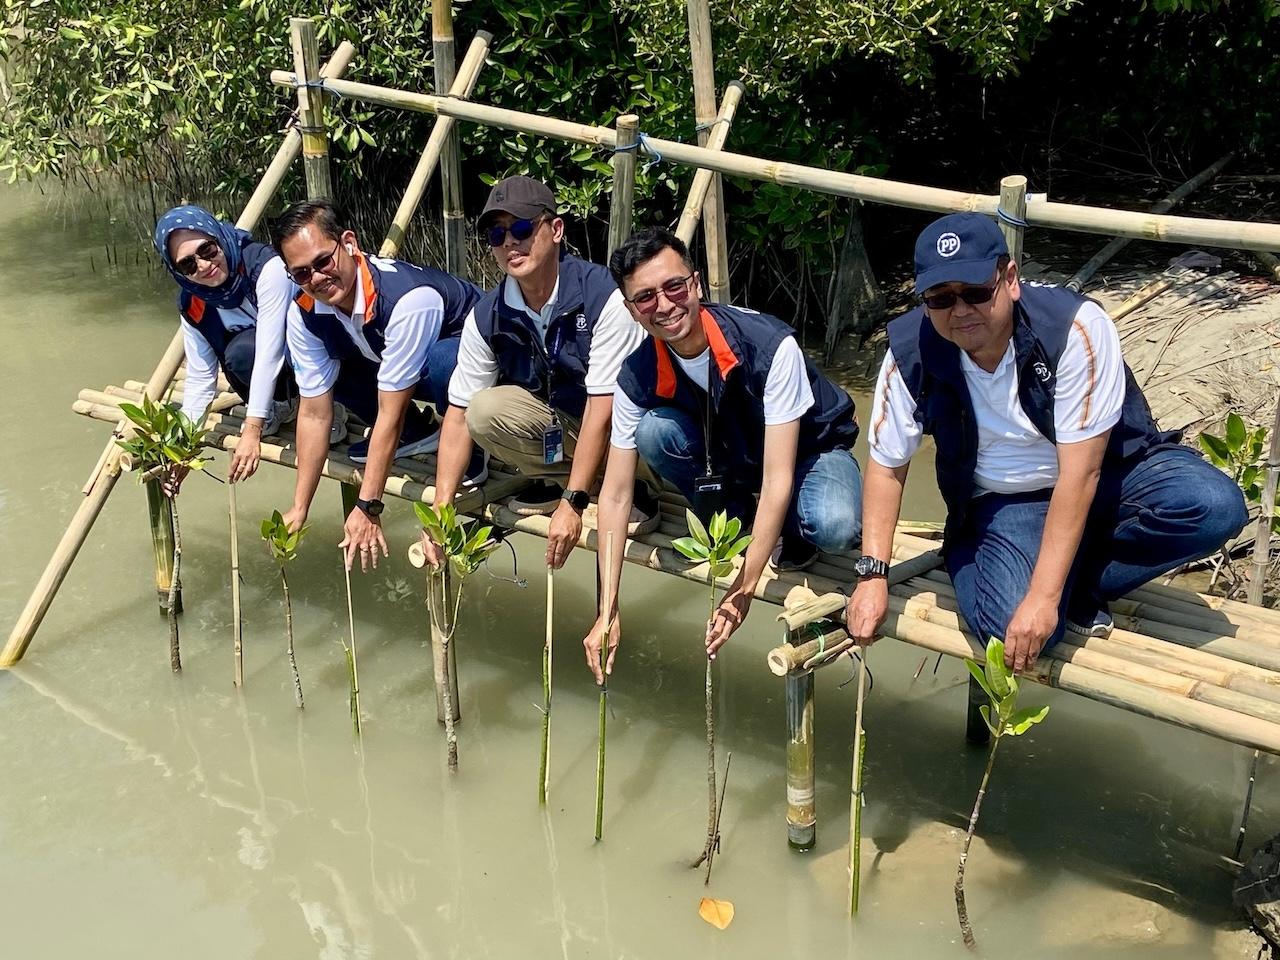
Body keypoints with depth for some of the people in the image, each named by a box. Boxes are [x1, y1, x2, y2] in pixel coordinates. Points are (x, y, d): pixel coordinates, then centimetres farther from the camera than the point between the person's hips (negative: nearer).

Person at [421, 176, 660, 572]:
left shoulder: (603, 295, -25)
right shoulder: (488, 316, -10)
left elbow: (602, 407, -28)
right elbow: (460, 415, -6)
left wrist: (572, 503, -30)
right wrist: (441, 511, -14)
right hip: (558, 426, 5)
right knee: (485, 409, -22)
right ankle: (555, 481, 0)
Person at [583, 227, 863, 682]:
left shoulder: (771, 346, -33)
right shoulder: (638, 376, -21)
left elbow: (778, 479, -34)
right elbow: (615, 495, -16)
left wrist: (743, 589, -36)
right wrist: (607, 612, -19)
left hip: (809, 451, -3)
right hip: (729, 457, 4)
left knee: (834, 525, -37)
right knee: (654, 430, -27)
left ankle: (798, 533, 1)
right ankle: (734, 521, -2)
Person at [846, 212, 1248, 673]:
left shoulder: (1075, 326, -28)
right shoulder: (911, 354, -19)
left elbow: (1079, 472, -29)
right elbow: (887, 466, -5)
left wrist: (1043, 596, -32)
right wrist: (872, 574, -12)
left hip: (1109, 471, 0)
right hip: (1006, 503, 0)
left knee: (1215, 506, -30)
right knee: (1010, 626, -28)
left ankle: (1079, 587, -10)